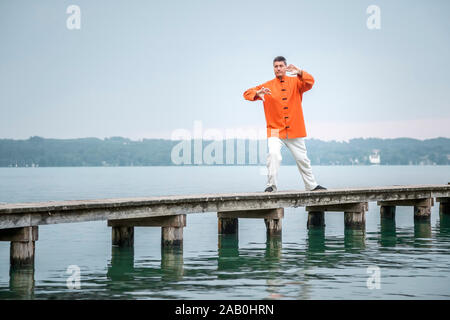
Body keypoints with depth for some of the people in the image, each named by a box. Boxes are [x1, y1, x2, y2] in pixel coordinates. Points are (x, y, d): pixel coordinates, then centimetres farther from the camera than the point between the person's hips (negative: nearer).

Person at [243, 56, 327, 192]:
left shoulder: (295, 82, 3)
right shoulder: (267, 86, 3)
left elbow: (310, 83, -15)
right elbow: (247, 93, 2)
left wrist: (299, 73, -34)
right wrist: (258, 93, -21)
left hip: (295, 130, 1)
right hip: (275, 130, -1)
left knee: (302, 159, 12)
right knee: (273, 154, -25)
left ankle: (311, 185, 28)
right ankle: (271, 185, -18)